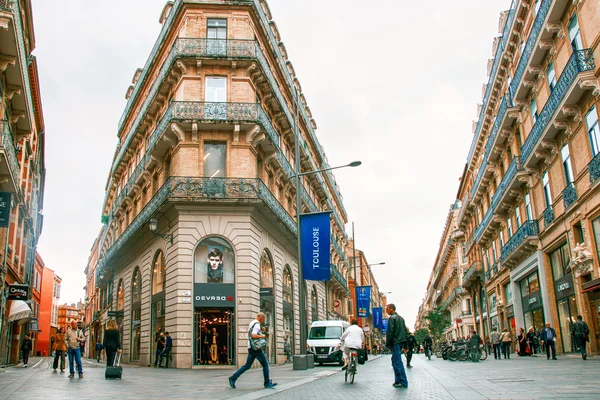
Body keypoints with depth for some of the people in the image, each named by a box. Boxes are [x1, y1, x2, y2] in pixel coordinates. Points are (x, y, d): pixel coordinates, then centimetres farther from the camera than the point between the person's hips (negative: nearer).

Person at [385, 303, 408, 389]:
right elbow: (405, 331, 18)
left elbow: (390, 332, -15)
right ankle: (398, 380, 14)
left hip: (395, 342, -9)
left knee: (398, 362, -8)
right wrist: (405, 345, 19)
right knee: (396, 361, 14)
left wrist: (387, 343, -8)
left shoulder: (391, 318, -9)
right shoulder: (401, 318, 17)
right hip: (401, 342, 9)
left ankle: (403, 382, -9)